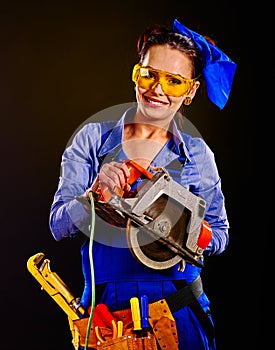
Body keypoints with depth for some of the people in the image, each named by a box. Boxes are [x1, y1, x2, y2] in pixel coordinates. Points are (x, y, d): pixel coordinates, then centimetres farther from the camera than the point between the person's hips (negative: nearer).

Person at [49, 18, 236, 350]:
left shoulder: (197, 154, 2)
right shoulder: (93, 138, 0)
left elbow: (219, 233, 7)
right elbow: (59, 225, -5)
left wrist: (186, 236, -13)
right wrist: (96, 195, -23)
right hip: (106, 313, 0)